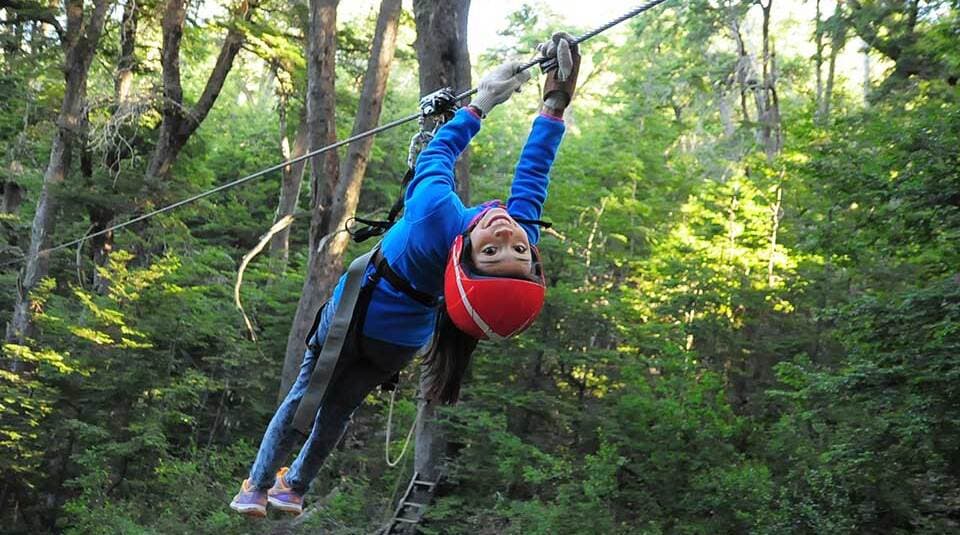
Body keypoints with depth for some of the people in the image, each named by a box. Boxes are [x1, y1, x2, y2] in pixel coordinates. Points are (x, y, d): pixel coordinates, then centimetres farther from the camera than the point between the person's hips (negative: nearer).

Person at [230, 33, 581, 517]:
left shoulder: (435, 219, -43)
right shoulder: (524, 237, -38)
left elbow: (439, 151, -22)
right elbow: (533, 172, -24)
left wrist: (479, 104, -9)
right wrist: (555, 102, -16)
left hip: (351, 316, -3)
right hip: (398, 344, 3)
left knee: (304, 397, 20)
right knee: (339, 409, 26)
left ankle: (256, 487, 30)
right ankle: (294, 488, 42)